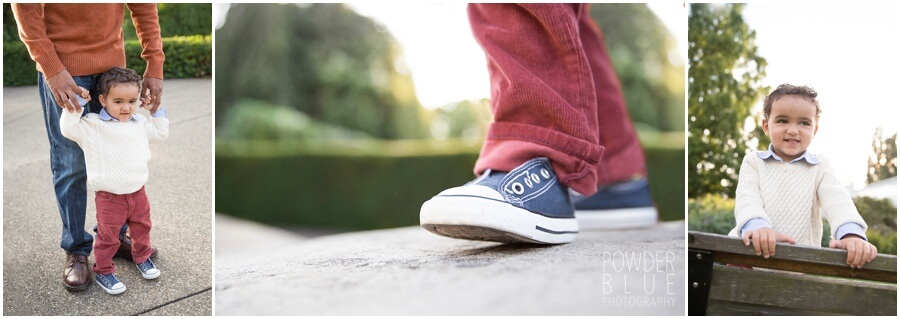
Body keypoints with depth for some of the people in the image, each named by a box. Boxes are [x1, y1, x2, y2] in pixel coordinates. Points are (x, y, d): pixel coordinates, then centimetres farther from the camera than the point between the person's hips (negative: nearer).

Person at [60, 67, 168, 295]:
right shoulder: (92, 125, -10)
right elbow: (68, 129, -20)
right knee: (108, 237, 5)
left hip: (138, 192, 5)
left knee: (142, 228, 21)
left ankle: (142, 257, 44)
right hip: (109, 197, -5)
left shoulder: (140, 124, 5)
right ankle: (103, 271, 21)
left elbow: (161, 133, 20)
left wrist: (157, 110, 11)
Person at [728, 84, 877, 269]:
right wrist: (757, 226, -32)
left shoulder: (820, 168, 13)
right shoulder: (754, 162, 11)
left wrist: (851, 233, -29)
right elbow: (747, 198, -7)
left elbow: (837, 200, -6)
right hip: (750, 254, -1)